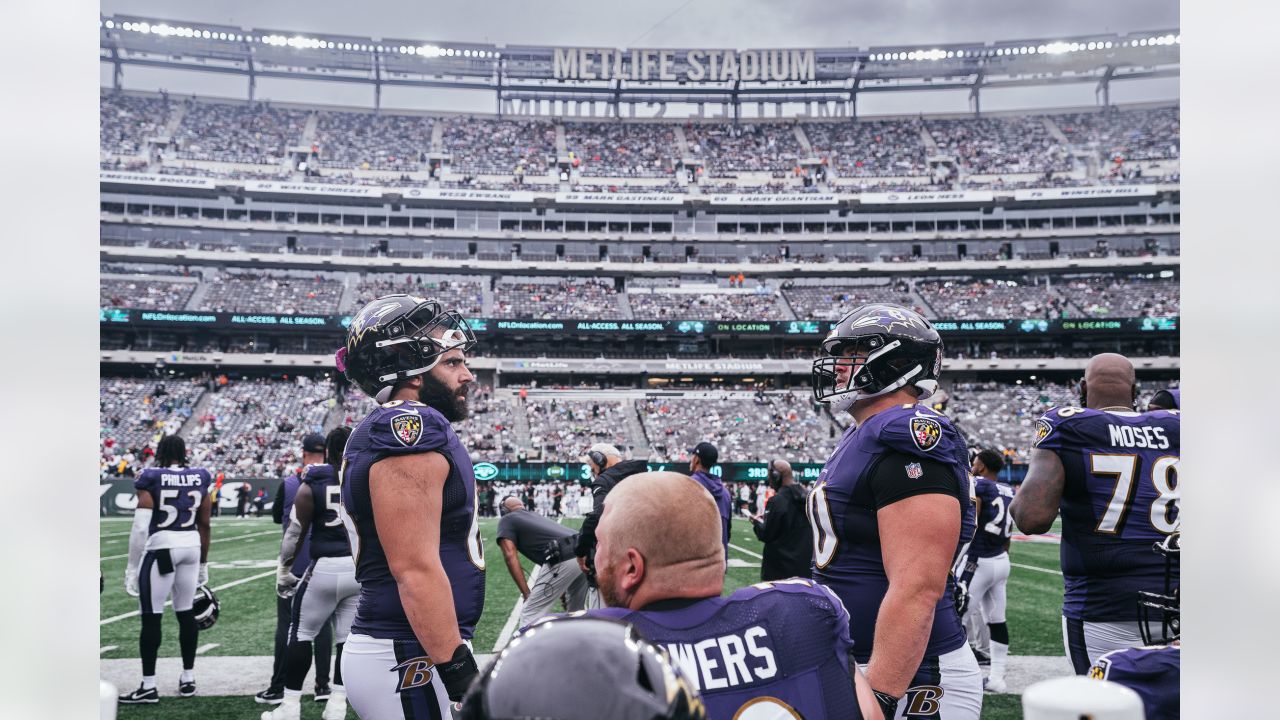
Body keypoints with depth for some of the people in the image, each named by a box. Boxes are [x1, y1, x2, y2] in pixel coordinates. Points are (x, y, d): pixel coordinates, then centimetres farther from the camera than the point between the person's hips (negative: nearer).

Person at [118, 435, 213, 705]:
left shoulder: (151, 479, -7)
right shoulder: (199, 479, 6)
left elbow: (140, 527, -11)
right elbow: (204, 525, 10)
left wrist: (132, 566, -6)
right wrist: (203, 563, 19)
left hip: (161, 548, -5)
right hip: (191, 547, 5)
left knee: (152, 617, 1)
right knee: (186, 613, 14)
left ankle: (149, 687, 3)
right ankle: (188, 679, 21)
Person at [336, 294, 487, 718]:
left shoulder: (387, 431, 15)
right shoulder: (410, 428, -15)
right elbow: (417, 570, -22)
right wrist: (460, 674, -21)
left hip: (391, 649, 10)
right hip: (415, 661, -10)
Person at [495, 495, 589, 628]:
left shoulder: (507, 520, 14)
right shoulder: (536, 515, 35)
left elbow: (510, 556, 1)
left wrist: (526, 593, -1)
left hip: (563, 561, -7)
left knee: (529, 614, 1)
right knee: (575, 613, 27)